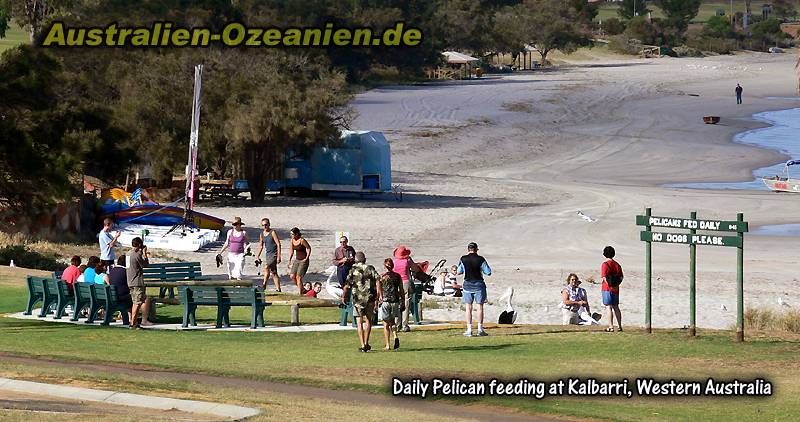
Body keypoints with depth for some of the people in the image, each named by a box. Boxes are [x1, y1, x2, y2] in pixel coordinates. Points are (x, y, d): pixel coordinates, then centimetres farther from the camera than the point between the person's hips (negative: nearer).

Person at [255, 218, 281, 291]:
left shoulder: (273, 233, -10)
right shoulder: (262, 234, 10)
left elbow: (278, 244, -12)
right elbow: (261, 246, 20)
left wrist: (279, 256, -17)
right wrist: (257, 256, 15)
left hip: (274, 254, -7)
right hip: (267, 255, 7)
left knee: (266, 267, -25)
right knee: (273, 273, 7)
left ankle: (264, 285, -22)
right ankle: (278, 289, 9)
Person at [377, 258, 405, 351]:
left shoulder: (381, 277, -5)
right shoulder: (397, 276, 2)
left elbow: (378, 291, -6)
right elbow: (401, 291, 5)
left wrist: (377, 302, 1)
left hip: (384, 301, -2)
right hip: (395, 301, 2)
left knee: (386, 324, 5)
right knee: (393, 322, 18)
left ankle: (387, 345, 4)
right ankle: (395, 336, -9)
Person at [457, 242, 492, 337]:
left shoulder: (463, 259, -4)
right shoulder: (480, 259, -7)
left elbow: (459, 271, 7)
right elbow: (488, 272, -3)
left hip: (468, 284, 1)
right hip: (479, 284, -1)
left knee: (468, 308, 5)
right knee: (480, 307, 4)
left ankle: (469, 329, 2)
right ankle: (480, 329, 2)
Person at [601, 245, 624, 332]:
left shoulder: (605, 264, -8)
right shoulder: (617, 265, 10)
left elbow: (604, 277, -16)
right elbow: (621, 277, 8)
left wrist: (609, 285, -12)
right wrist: (616, 284, 4)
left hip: (607, 288, -6)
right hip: (616, 289, 6)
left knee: (608, 307, -5)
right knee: (616, 307, 14)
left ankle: (611, 326, -11)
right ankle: (619, 326, 17)